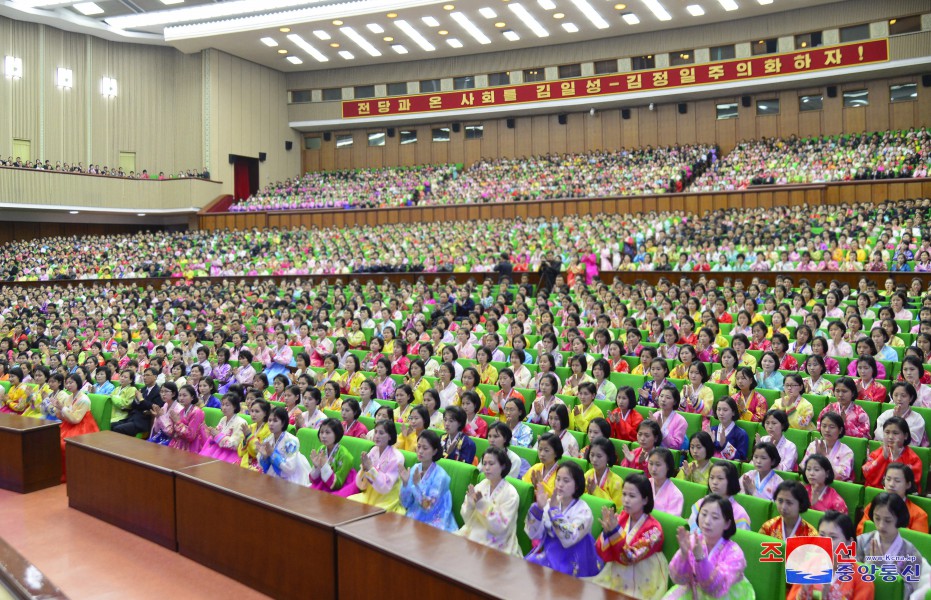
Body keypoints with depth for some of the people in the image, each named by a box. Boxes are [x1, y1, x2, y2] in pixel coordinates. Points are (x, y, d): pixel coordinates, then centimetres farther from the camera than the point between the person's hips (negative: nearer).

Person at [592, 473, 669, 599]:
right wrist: (607, 531, -21)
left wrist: (615, 530, -29)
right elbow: (605, 555, -5)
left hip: (641, 585, -4)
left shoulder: (653, 528, -13)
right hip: (616, 576, 5)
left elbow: (629, 557, -21)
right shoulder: (620, 518, -1)